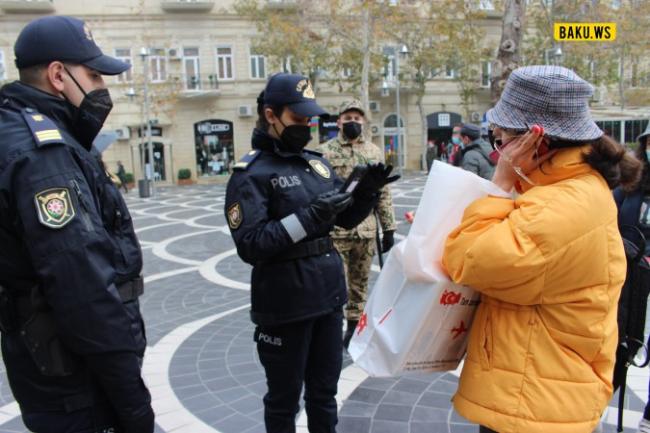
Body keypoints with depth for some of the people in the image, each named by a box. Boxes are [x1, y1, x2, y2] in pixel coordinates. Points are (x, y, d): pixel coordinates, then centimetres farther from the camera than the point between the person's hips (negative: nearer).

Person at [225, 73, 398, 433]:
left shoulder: (317, 162, 7)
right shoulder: (251, 173, -13)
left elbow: (345, 219, 12)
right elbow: (249, 245, -22)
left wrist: (367, 190, -7)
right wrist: (308, 217, -28)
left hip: (329, 295, 6)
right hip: (285, 305, -6)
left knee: (324, 390, 23)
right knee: (284, 397, 14)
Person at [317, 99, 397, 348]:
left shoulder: (375, 152, 9)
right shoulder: (325, 152, -3)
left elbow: (384, 194, 10)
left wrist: (389, 229, 7)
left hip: (367, 230, 4)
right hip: (335, 231, -4)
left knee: (360, 283, 14)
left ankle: (354, 327, 29)